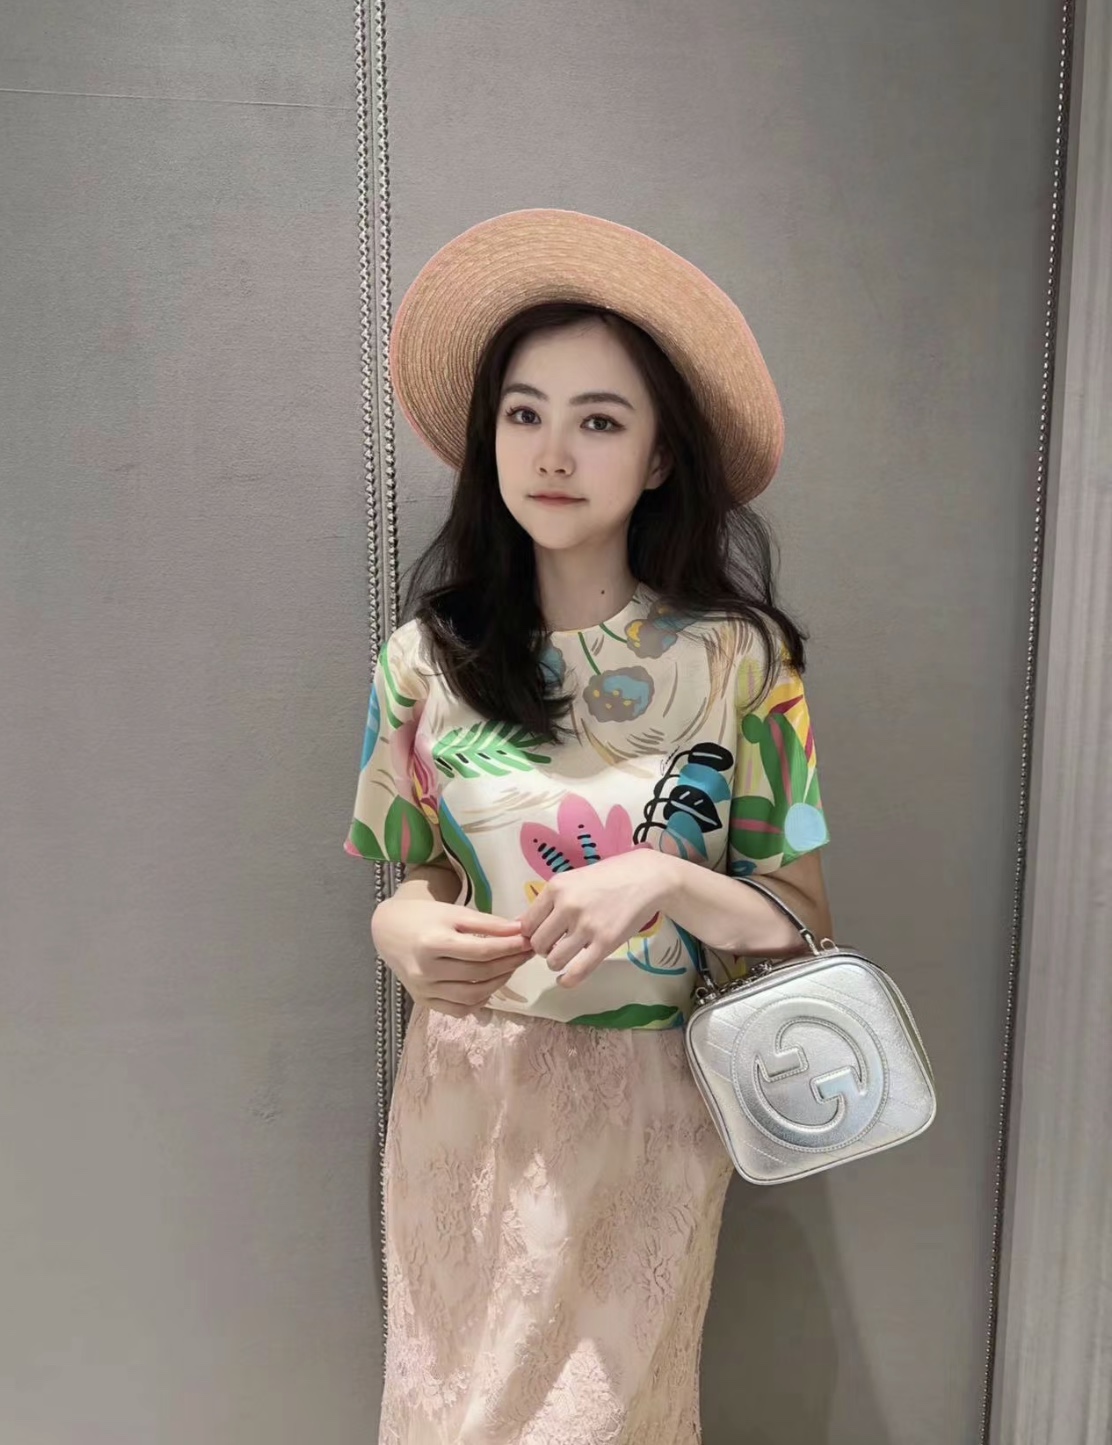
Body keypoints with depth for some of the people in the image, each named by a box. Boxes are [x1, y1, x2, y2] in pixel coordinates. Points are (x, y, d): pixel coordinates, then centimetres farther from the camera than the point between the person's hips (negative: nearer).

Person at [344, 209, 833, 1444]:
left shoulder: (737, 661, -11)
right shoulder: (424, 661, -5)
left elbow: (803, 925, -7)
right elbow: (416, 878, 6)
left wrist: (663, 883, -26)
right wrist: (407, 934, -17)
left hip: (642, 1104, -1)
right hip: (464, 1099, 2)